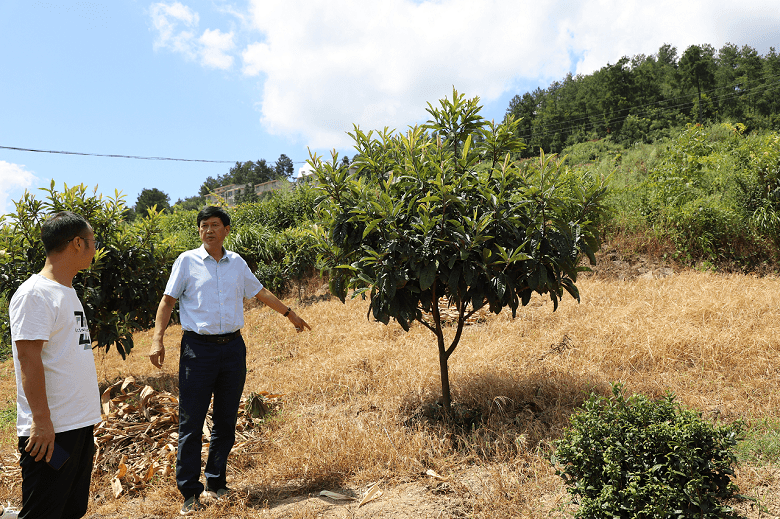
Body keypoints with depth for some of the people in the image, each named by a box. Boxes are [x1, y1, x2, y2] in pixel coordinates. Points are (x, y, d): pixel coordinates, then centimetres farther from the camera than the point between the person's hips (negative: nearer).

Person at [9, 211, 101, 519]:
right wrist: (42, 421, -21)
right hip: (50, 430, -9)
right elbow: (28, 359, -19)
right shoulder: (35, 294, -14)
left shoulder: (67, 291, 15)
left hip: (81, 424, 9)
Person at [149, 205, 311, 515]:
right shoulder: (187, 261, 1)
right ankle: (191, 493, 10)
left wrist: (290, 314, 27)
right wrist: (157, 339, -9)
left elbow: (260, 292, 21)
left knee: (226, 421, 9)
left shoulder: (237, 263, 10)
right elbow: (168, 300, 1)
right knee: (191, 422, -2)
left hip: (232, 347, 4)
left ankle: (215, 484, 24)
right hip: (198, 348, -3)